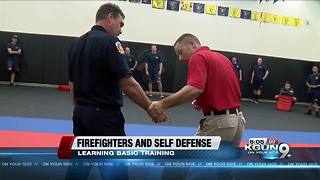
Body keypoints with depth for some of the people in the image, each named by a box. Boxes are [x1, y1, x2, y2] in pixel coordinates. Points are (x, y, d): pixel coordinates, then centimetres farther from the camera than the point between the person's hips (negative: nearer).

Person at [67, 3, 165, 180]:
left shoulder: (77, 43, 10)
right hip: (104, 116, -8)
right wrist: (151, 108, -9)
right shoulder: (109, 42, -14)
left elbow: (72, 84, 15)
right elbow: (128, 84, -19)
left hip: (81, 114, 9)